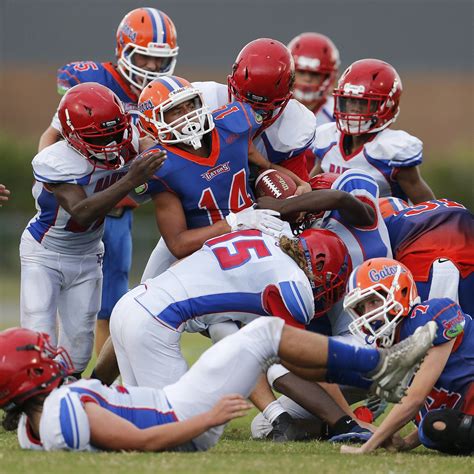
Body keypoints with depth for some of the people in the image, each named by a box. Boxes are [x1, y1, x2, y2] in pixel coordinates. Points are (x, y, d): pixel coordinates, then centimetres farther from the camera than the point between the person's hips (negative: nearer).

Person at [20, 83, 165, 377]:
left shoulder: (125, 149, -17)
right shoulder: (55, 162, -32)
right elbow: (81, 213, -43)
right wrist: (130, 181, -50)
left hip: (86, 258, 5)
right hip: (44, 254, -5)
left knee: (78, 348, 6)